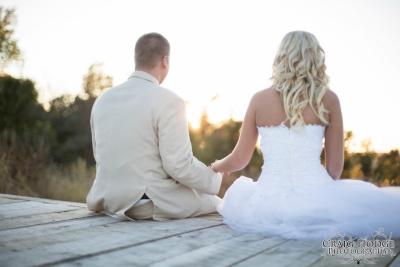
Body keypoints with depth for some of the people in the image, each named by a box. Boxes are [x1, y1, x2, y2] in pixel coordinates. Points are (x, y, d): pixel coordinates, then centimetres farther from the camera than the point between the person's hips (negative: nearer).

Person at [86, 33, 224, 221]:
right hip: (152, 204, -7)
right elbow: (180, 165, -19)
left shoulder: (103, 99, 4)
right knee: (214, 203, 21)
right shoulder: (168, 101, -17)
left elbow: (101, 158, 11)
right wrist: (215, 178, -1)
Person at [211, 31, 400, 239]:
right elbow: (335, 166, 2)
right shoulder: (328, 99, -2)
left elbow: (239, 160, 9)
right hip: (315, 200, -2)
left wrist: (215, 167, 31)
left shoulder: (260, 99, 1)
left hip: (270, 206, 2)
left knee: (239, 194, 36)